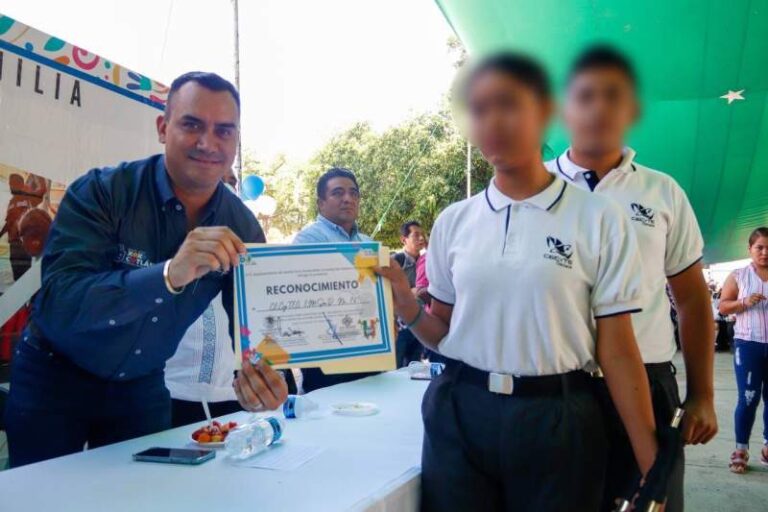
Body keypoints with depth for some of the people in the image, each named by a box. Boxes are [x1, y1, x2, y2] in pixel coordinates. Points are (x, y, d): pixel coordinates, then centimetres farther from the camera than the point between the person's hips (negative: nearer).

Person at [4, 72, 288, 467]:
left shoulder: (242, 229, -12)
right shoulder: (100, 192, -23)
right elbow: (56, 304, -34)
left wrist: (259, 373, -37)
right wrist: (169, 274, -50)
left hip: (142, 386, 3)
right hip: (55, 378, -3)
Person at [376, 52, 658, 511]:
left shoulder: (599, 220, -5)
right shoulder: (453, 222, 3)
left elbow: (616, 351, -4)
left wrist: (652, 467, -8)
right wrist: (407, 307, -10)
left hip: (557, 423, -2)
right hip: (458, 417, 3)